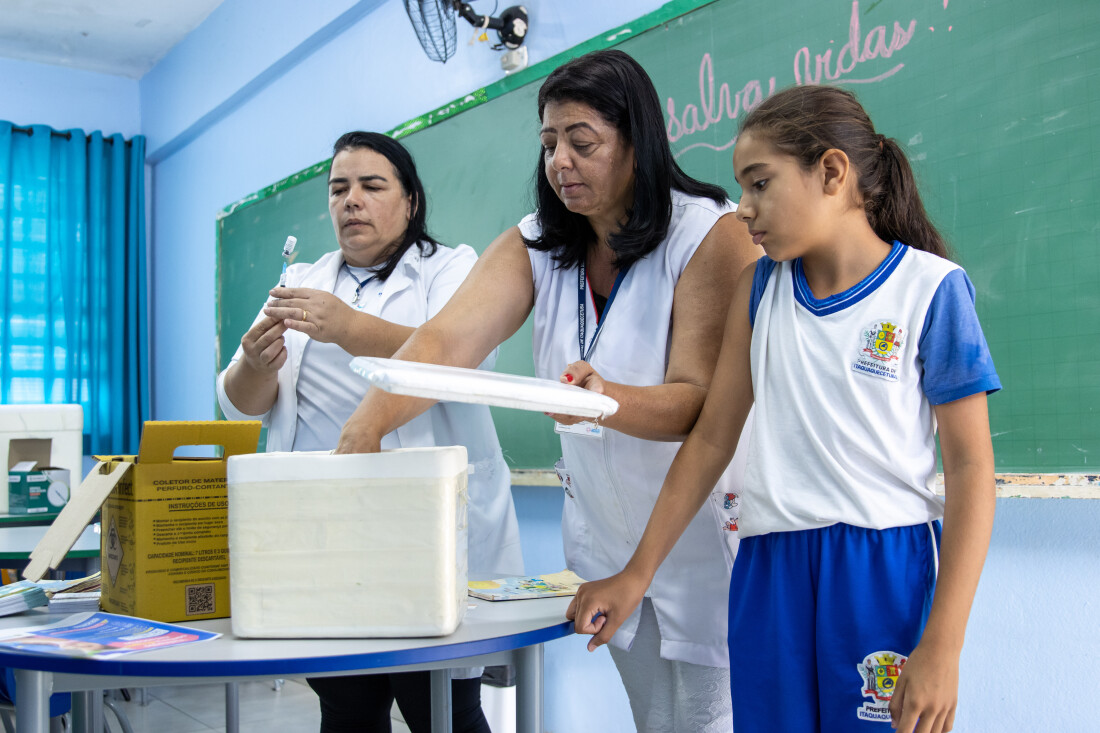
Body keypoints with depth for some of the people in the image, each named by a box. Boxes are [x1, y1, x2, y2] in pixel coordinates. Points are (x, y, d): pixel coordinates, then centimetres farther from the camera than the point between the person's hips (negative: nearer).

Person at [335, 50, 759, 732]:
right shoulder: (533, 247, -1)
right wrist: (369, 421, -33)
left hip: (709, 524, -4)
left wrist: (608, 400, -41)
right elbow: (446, 341, -16)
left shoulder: (712, 232, -16)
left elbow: (705, 402, -21)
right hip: (606, 530, 5)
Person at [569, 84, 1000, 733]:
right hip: (769, 567, 4)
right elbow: (712, 439, 9)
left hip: (887, 565, -3)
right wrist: (636, 575, 7)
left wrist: (942, 648, -13)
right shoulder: (760, 289, 8)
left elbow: (971, 467, -7)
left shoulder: (930, 288, -5)